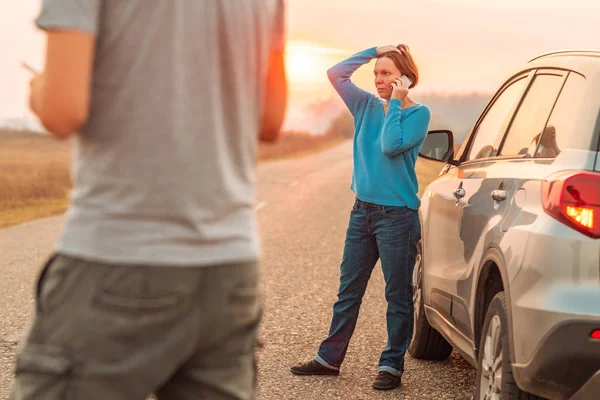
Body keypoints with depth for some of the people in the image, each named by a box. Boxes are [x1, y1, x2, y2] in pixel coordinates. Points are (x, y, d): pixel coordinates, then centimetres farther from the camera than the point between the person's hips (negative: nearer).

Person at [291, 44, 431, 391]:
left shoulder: (418, 113, -7)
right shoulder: (368, 106, 9)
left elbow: (391, 146, -22)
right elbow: (336, 73, 4)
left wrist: (395, 103, -14)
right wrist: (374, 52, 1)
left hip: (397, 215, -6)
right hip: (363, 210, 6)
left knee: (398, 295, 3)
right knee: (348, 291, 13)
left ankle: (392, 365, 12)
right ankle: (330, 358, 21)